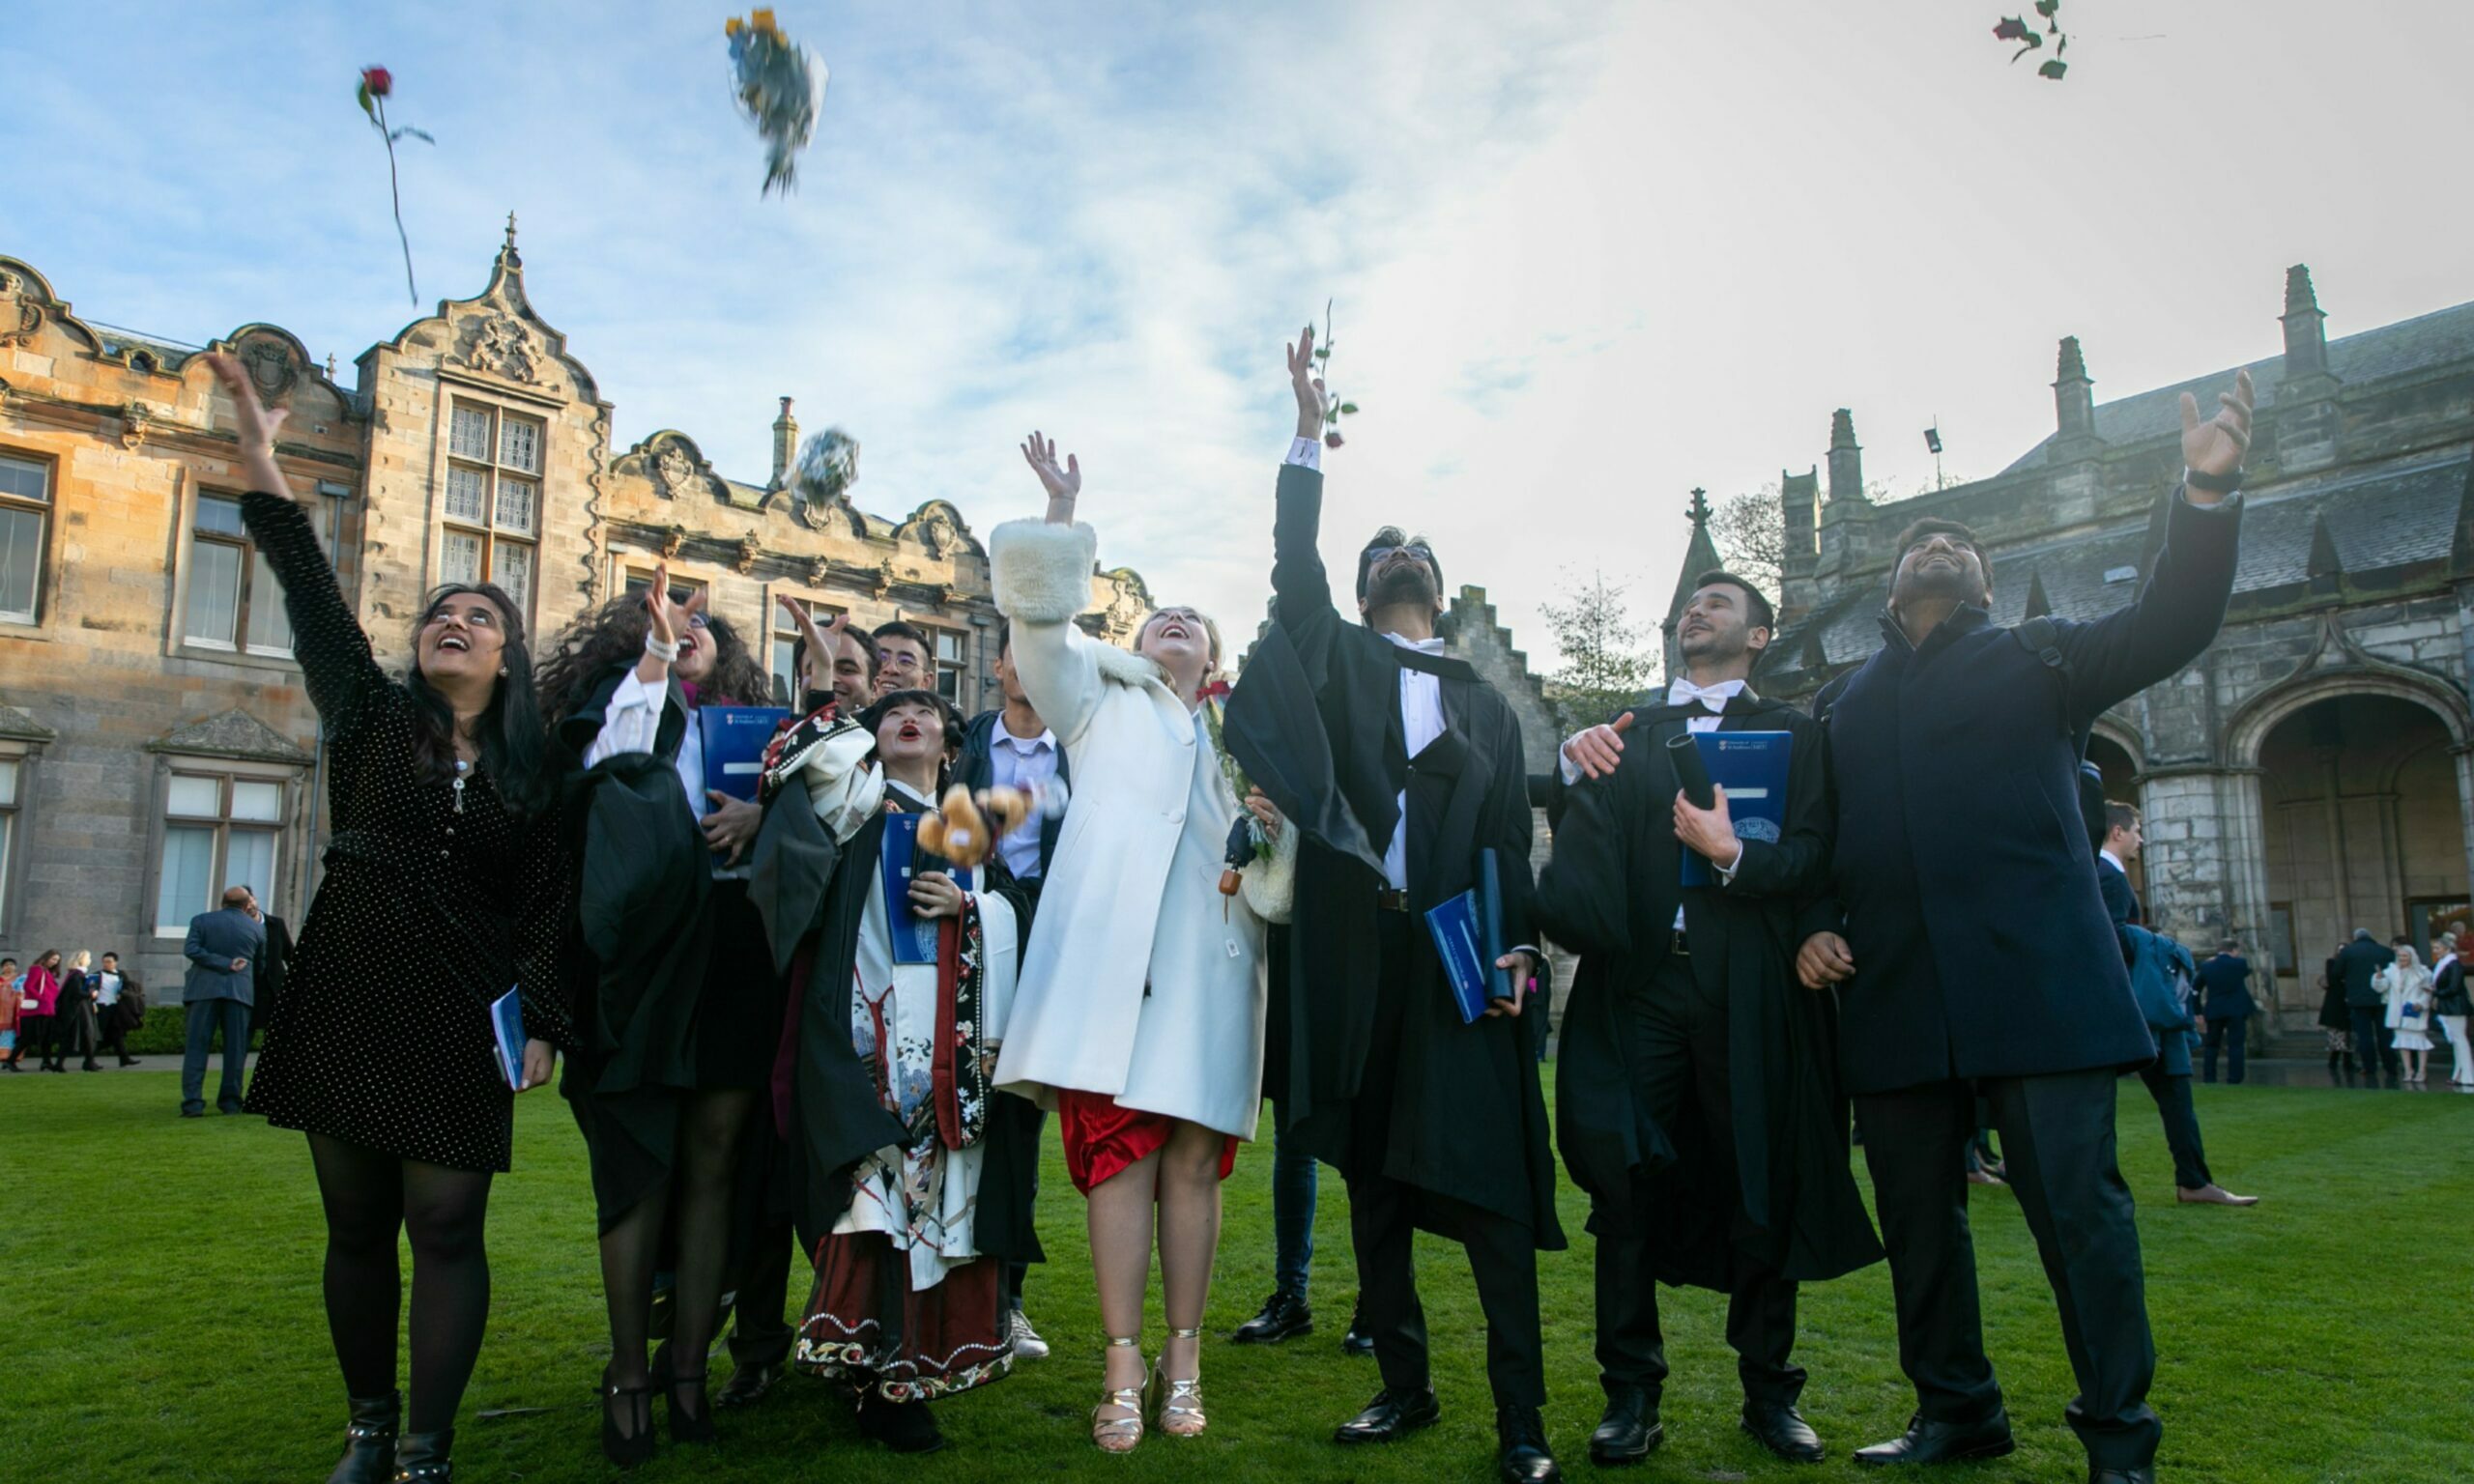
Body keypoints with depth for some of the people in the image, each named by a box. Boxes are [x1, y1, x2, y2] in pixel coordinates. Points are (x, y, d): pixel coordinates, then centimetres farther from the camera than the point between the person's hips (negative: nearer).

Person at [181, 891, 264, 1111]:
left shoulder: (201, 920, 5)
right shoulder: (257, 927, 8)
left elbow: (190, 950, -8)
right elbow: (261, 960, 13)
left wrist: (224, 964, -7)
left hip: (205, 989, 0)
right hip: (240, 991, 1)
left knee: (197, 1046, 0)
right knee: (235, 1047, 6)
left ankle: (192, 1101, -8)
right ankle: (230, 1101, 7)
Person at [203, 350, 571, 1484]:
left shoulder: (529, 771, 7)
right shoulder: (370, 714, 7)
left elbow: (547, 907, 4)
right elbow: (311, 591, -4)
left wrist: (540, 1021, -4)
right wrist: (259, 459, -12)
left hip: (459, 1011, -1)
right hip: (347, 996, 1)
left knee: (445, 1227, -4)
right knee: (356, 1224, 8)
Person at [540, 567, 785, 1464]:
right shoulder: (622, 697, 13)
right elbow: (611, 756, -10)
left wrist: (759, 813, -10)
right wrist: (655, 650, -10)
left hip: (733, 967, 3)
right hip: (645, 956, -3)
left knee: (712, 1163, 2)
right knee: (641, 1165, -3)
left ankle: (687, 1364, 10)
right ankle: (628, 1375, 5)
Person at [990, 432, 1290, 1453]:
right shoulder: (1103, 700, 23)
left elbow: (1275, 879, 18)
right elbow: (1041, 611, 8)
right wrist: (1062, 511, 2)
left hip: (1212, 960, 2)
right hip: (1114, 954, -2)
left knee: (1193, 1159, 1)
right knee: (1118, 1152, -7)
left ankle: (1182, 1362, 9)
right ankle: (1124, 1371, -1)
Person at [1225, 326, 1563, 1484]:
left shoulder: (1487, 705, 16)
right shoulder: (1339, 659, 14)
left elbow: (1512, 838, 9)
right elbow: (1294, 566, -2)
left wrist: (1519, 950, -4)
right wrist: (1309, 433, -8)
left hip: (1458, 961, 0)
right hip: (1355, 956, 0)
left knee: (1488, 1187, -5)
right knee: (1371, 1184, 7)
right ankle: (1405, 1386, 20)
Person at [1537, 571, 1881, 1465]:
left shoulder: (1791, 735, 11)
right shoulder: (1626, 732, 18)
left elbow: (1812, 857, -2)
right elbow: (1579, 843, 7)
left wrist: (1734, 853, -20)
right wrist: (1573, 769, -11)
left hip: (1747, 990, -1)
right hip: (1638, 982, 1)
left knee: (1760, 1187, 5)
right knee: (1623, 1180, -3)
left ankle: (1769, 1392, 20)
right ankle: (1631, 1392, 8)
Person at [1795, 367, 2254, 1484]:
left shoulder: (2036, 660, 12)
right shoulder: (1842, 703, 19)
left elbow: (2166, 628, -4)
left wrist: (2207, 493, -19)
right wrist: (1814, 927, 2)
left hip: (2035, 980, -3)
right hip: (1892, 994, 3)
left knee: (2076, 1205, -4)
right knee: (1916, 1216, 9)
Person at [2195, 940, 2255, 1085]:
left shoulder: (2206, 966, 3)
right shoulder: (2239, 963, -5)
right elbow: (2247, 972, 19)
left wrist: (2199, 1012, 11)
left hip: (2213, 1011, 3)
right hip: (2236, 1010, -3)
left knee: (2212, 1045, 12)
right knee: (2236, 1045, 0)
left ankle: (2209, 1079, 9)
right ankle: (2234, 1080, -6)